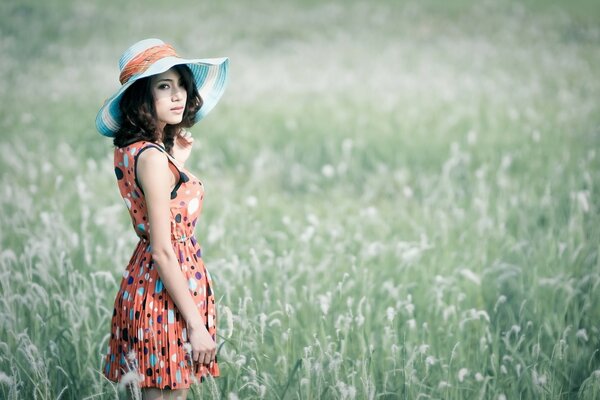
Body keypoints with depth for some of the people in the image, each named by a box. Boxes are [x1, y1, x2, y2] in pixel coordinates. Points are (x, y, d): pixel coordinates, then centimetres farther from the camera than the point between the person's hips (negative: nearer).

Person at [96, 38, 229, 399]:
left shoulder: (131, 150, 8)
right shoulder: (152, 158, -18)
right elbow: (163, 252, -20)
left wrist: (177, 163, 14)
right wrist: (196, 324, -18)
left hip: (145, 285, 10)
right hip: (168, 293, -10)